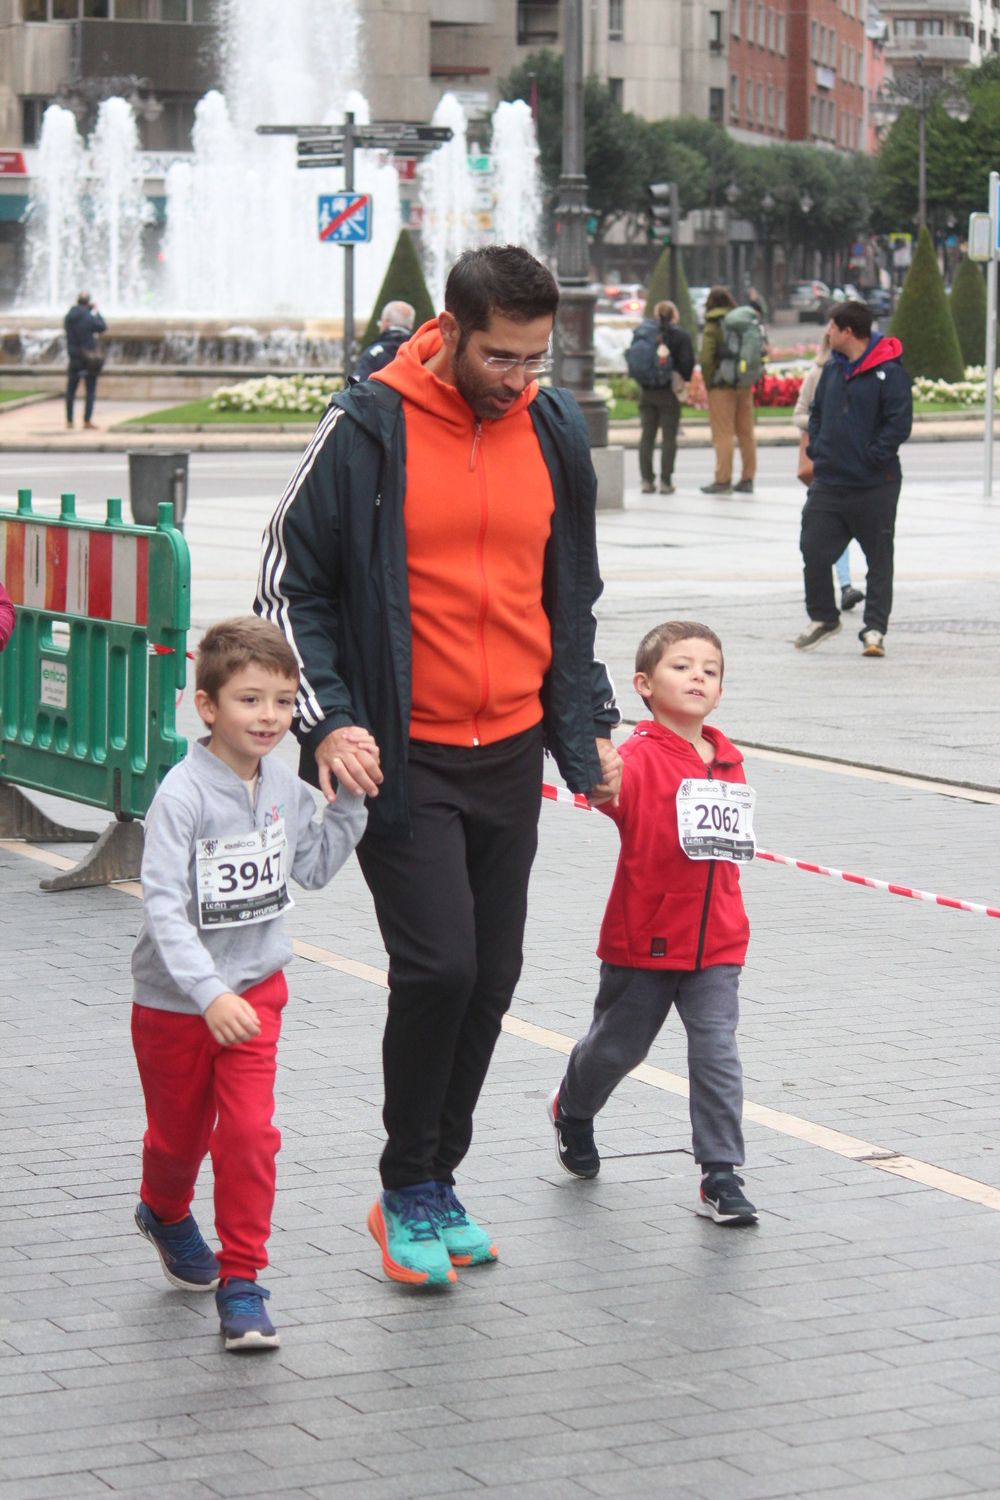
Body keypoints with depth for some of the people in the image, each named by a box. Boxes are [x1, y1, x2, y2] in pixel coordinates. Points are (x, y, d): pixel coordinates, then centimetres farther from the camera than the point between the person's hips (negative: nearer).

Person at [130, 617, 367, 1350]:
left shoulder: (285, 786, -4)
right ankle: (166, 1213, 50)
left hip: (255, 990, 3)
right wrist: (210, 995, -37)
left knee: (249, 1133, -9)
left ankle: (242, 1284, 1)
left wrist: (350, 800, -2)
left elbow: (315, 866, 11)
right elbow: (163, 905, -28)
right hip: (175, 999, -3)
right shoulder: (183, 794, -23)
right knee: (179, 1132, 17)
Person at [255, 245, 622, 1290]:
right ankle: (407, 1194, 6)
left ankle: (436, 1182, 24)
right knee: (438, 966, -12)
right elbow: (288, 581, -4)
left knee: (491, 978, 8)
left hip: (511, 753, 5)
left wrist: (586, 726, 11)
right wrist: (327, 720, -14)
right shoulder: (368, 430, -10)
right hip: (403, 759, -5)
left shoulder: (554, 433, 5)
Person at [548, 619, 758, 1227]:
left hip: (716, 942, 3)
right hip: (645, 940, -3)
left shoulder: (728, 762, 6)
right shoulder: (641, 758, -14)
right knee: (617, 1045, 15)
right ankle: (572, 1110, 45)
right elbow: (611, 792, -37)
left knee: (718, 1051, -6)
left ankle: (721, 1176, -2)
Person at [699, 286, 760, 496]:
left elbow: (706, 359, -16)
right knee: (746, 432, 12)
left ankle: (723, 480, 0)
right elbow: (762, 351, 5)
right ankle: (747, 479, 16)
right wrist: (751, 377, 9)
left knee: (723, 434, -1)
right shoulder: (747, 323, 6)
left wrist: (708, 384, -4)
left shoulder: (713, 326, -9)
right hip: (746, 385, 5)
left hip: (722, 386, -5)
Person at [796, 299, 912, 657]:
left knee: (879, 559, 3)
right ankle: (822, 617, 23)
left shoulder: (888, 372, -11)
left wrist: (873, 457, -16)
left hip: (875, 487, -6)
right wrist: (816, 448, 10)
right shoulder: (832, 369, 11)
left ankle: (875, 629, 8)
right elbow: (816, 412, 23)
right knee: (814, 551, 5)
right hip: (828, 482, 7)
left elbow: (899, 422, -15)